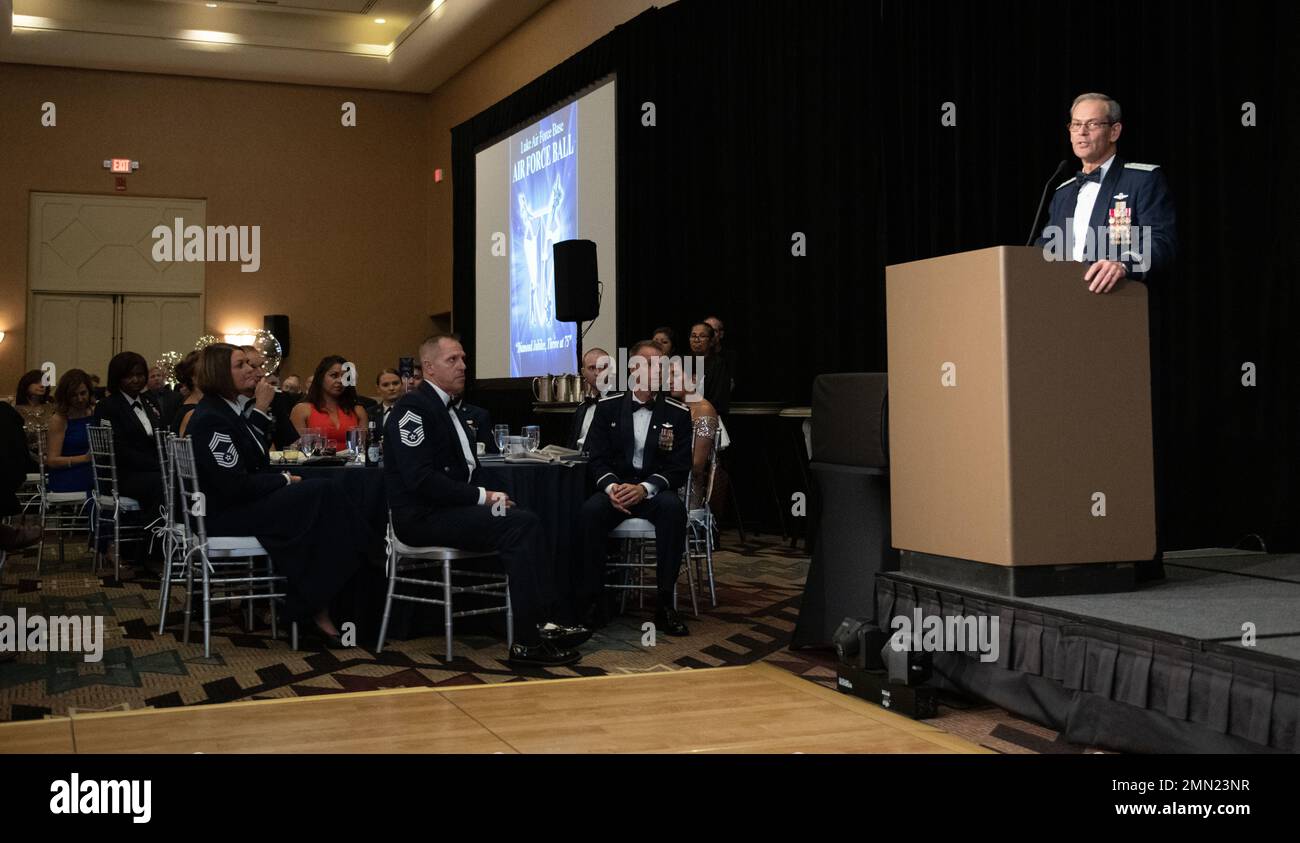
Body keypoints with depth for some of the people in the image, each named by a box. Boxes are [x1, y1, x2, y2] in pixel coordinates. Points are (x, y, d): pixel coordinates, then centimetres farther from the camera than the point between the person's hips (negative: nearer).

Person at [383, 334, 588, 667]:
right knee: (519, 526, -23)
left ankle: (548, 622, -13)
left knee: (527, 522, -10)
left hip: (449, 509, 9)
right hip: (422, 517, -9)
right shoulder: (413, 408, -11)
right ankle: (529, 640, -22)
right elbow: (421, 479, -21)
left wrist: (489, 495, 1)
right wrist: (482, 496, -18)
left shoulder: (444, 407, 19)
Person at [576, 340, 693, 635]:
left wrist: (645, 488, -20)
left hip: (654, 491, 0)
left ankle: (664, 603, -27)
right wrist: (611, 487, -20)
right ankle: (591, 601, -21)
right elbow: (597, 458, 2)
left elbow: (679, 467, -2)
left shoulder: (678, 413, 3)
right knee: (589, 511, -33)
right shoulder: (608, 407, 6)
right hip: (615, 487, 0)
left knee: (673, 508, -35)